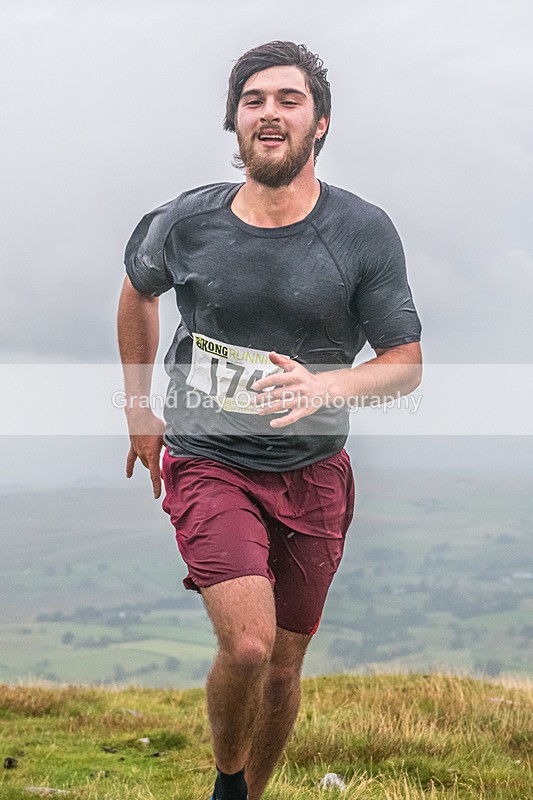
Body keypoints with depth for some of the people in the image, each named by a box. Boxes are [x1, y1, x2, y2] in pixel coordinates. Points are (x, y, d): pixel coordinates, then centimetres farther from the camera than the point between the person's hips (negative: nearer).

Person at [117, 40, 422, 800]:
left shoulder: (364, 232, -8)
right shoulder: (187, 222, -5)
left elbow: (407, 363, -4)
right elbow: (139, 288, 17)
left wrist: (326, 386, -24)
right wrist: (138, 406, 18)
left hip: (312, 473, 1)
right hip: (208, 462, -1)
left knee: (283, 666, 10)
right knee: (247, 645, -20)